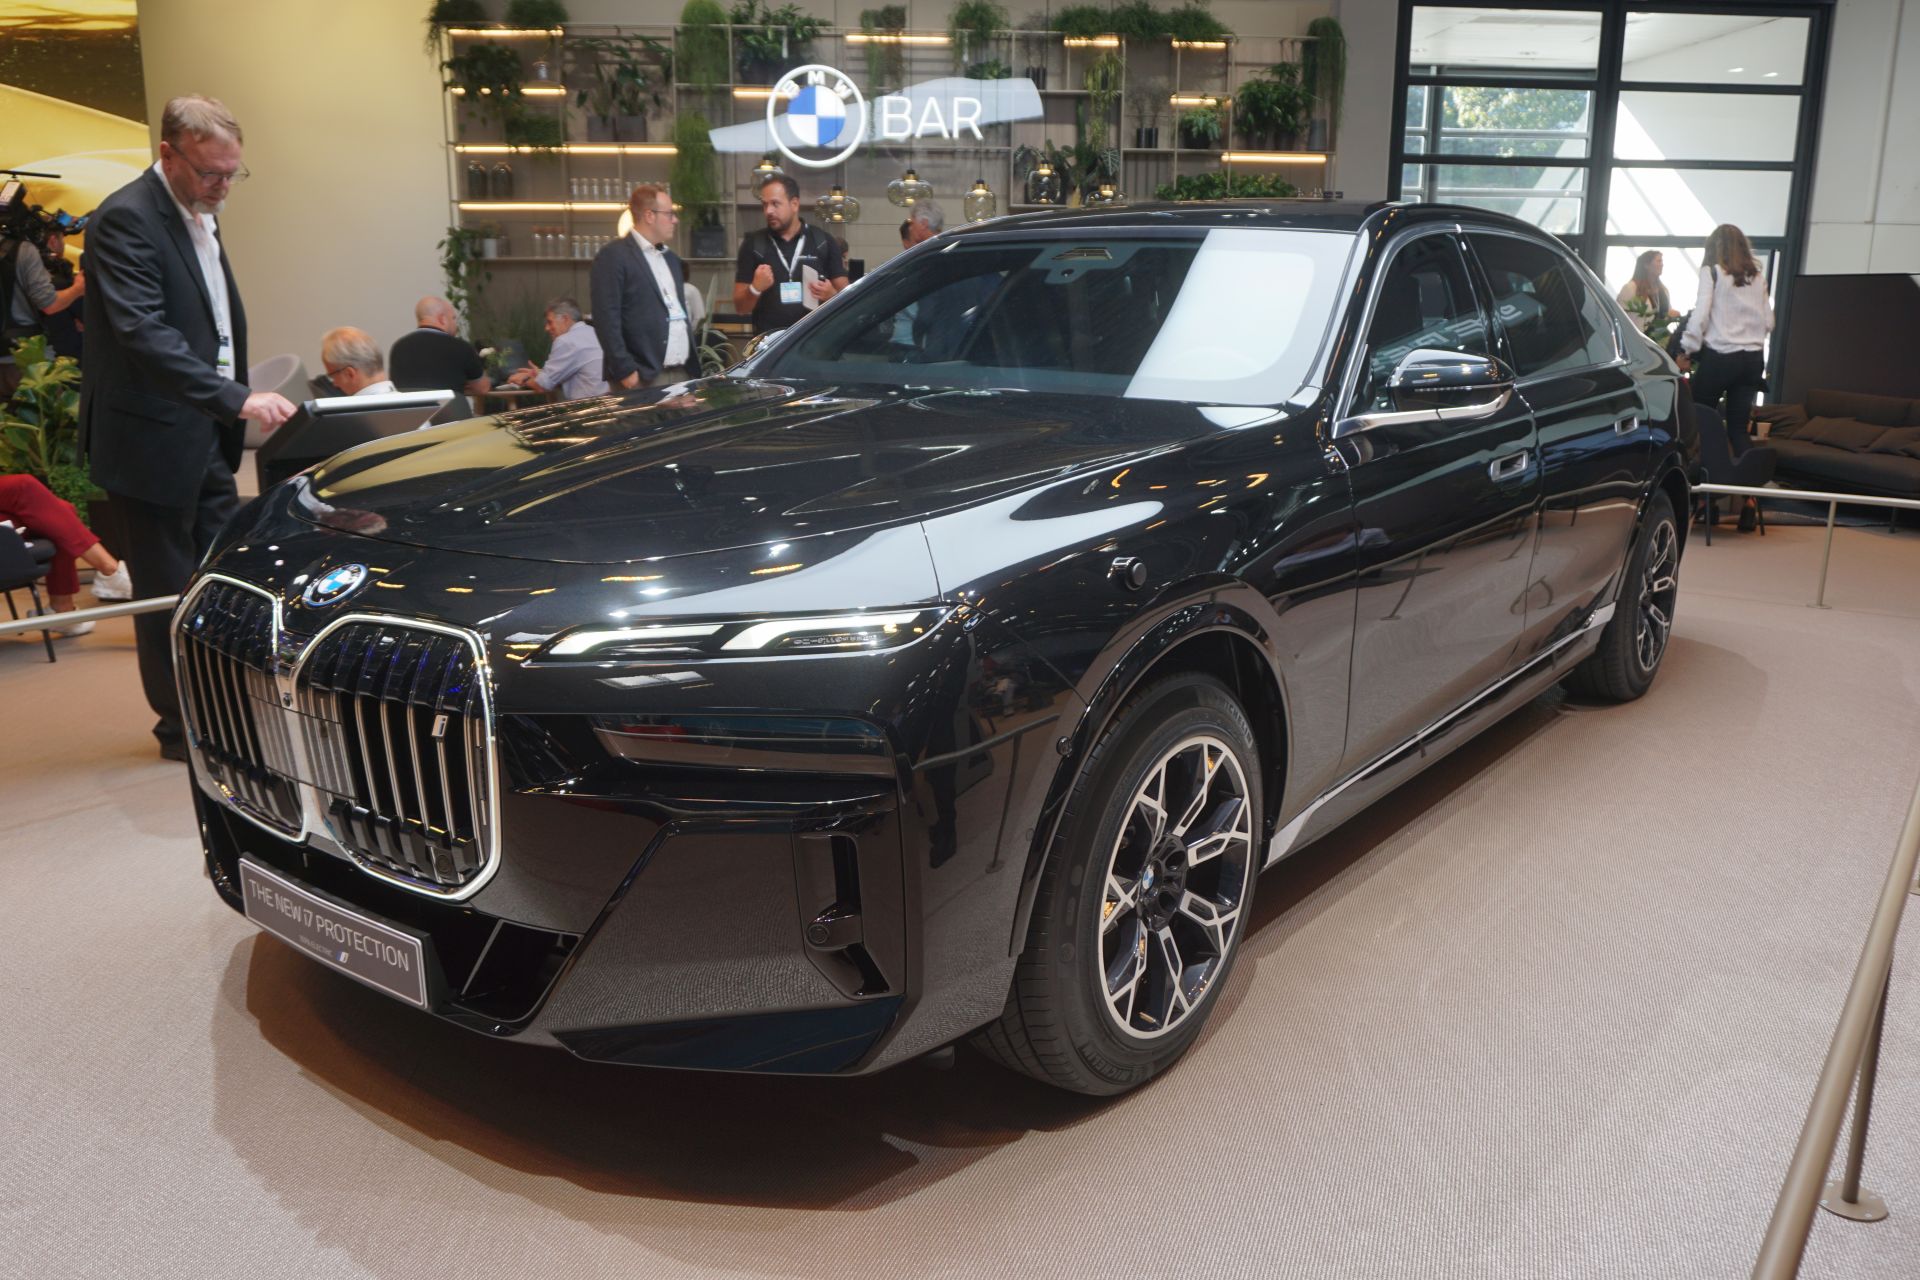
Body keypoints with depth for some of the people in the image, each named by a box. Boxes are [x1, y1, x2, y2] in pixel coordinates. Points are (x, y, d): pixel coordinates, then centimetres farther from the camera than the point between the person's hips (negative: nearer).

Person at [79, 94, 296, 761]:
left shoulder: (199, 214, 13)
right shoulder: (127, 219, -17)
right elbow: (144, 332, -27)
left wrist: (235, 402, 14)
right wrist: (237, 399, -35)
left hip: (207, 434, 9)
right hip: (154, 438, -8)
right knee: (169, 588, 2)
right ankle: (182, 726, 15)